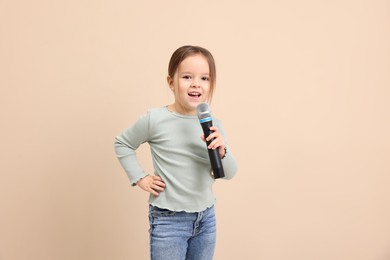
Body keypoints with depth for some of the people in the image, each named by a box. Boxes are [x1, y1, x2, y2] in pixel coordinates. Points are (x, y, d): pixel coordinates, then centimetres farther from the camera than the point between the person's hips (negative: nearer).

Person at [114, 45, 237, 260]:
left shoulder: (212, 125, -4)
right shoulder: (155, 119, -14)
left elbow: (229, 173, -1)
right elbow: (122, 143, 2)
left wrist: (221, 152, -21)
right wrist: (140, 178, -6)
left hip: (206, 217, 4)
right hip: (168, 219, -4)